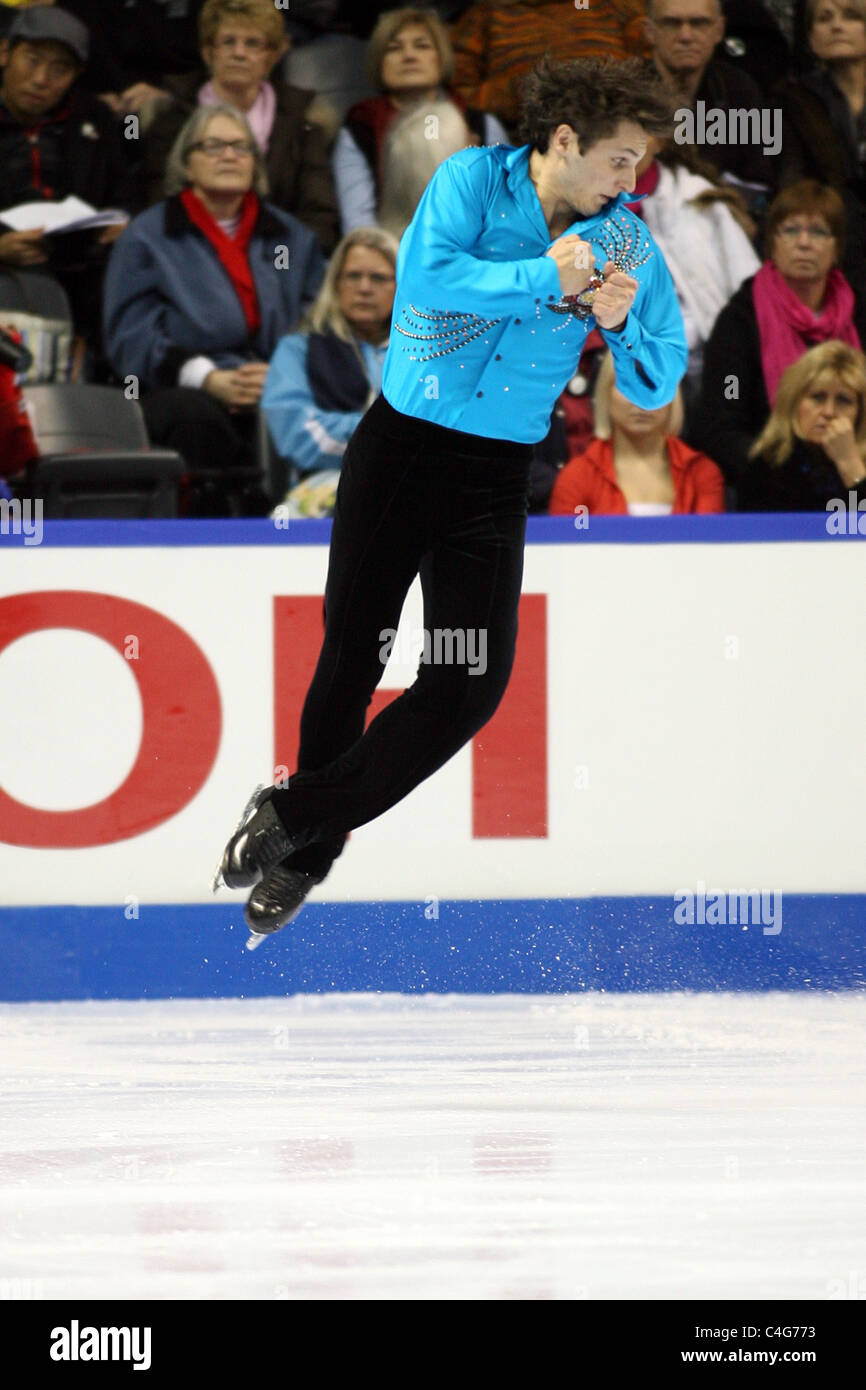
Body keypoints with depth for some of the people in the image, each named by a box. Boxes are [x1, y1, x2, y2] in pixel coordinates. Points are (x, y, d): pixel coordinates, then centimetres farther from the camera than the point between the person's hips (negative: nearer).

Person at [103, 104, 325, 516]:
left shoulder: (290, 236, 22)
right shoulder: (147, 236, 12)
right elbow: (131, 339, 0)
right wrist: (211, 379, -16)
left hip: (278, 392, 2)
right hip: (185, 392, -2)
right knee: (195, 415, -39)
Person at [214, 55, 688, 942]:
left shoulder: (623, 242, 1)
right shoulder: (473, 180, -6)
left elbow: (657, 387, 3)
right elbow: (428, 275, -24)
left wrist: (622, 326, -16)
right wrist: (544, 278, -22)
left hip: (495, 475, 2)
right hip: (398, 445, -2)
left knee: (471, 684, -11)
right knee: (350, 656, 7)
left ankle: (295, 820, 1)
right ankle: (305, 849, 26)